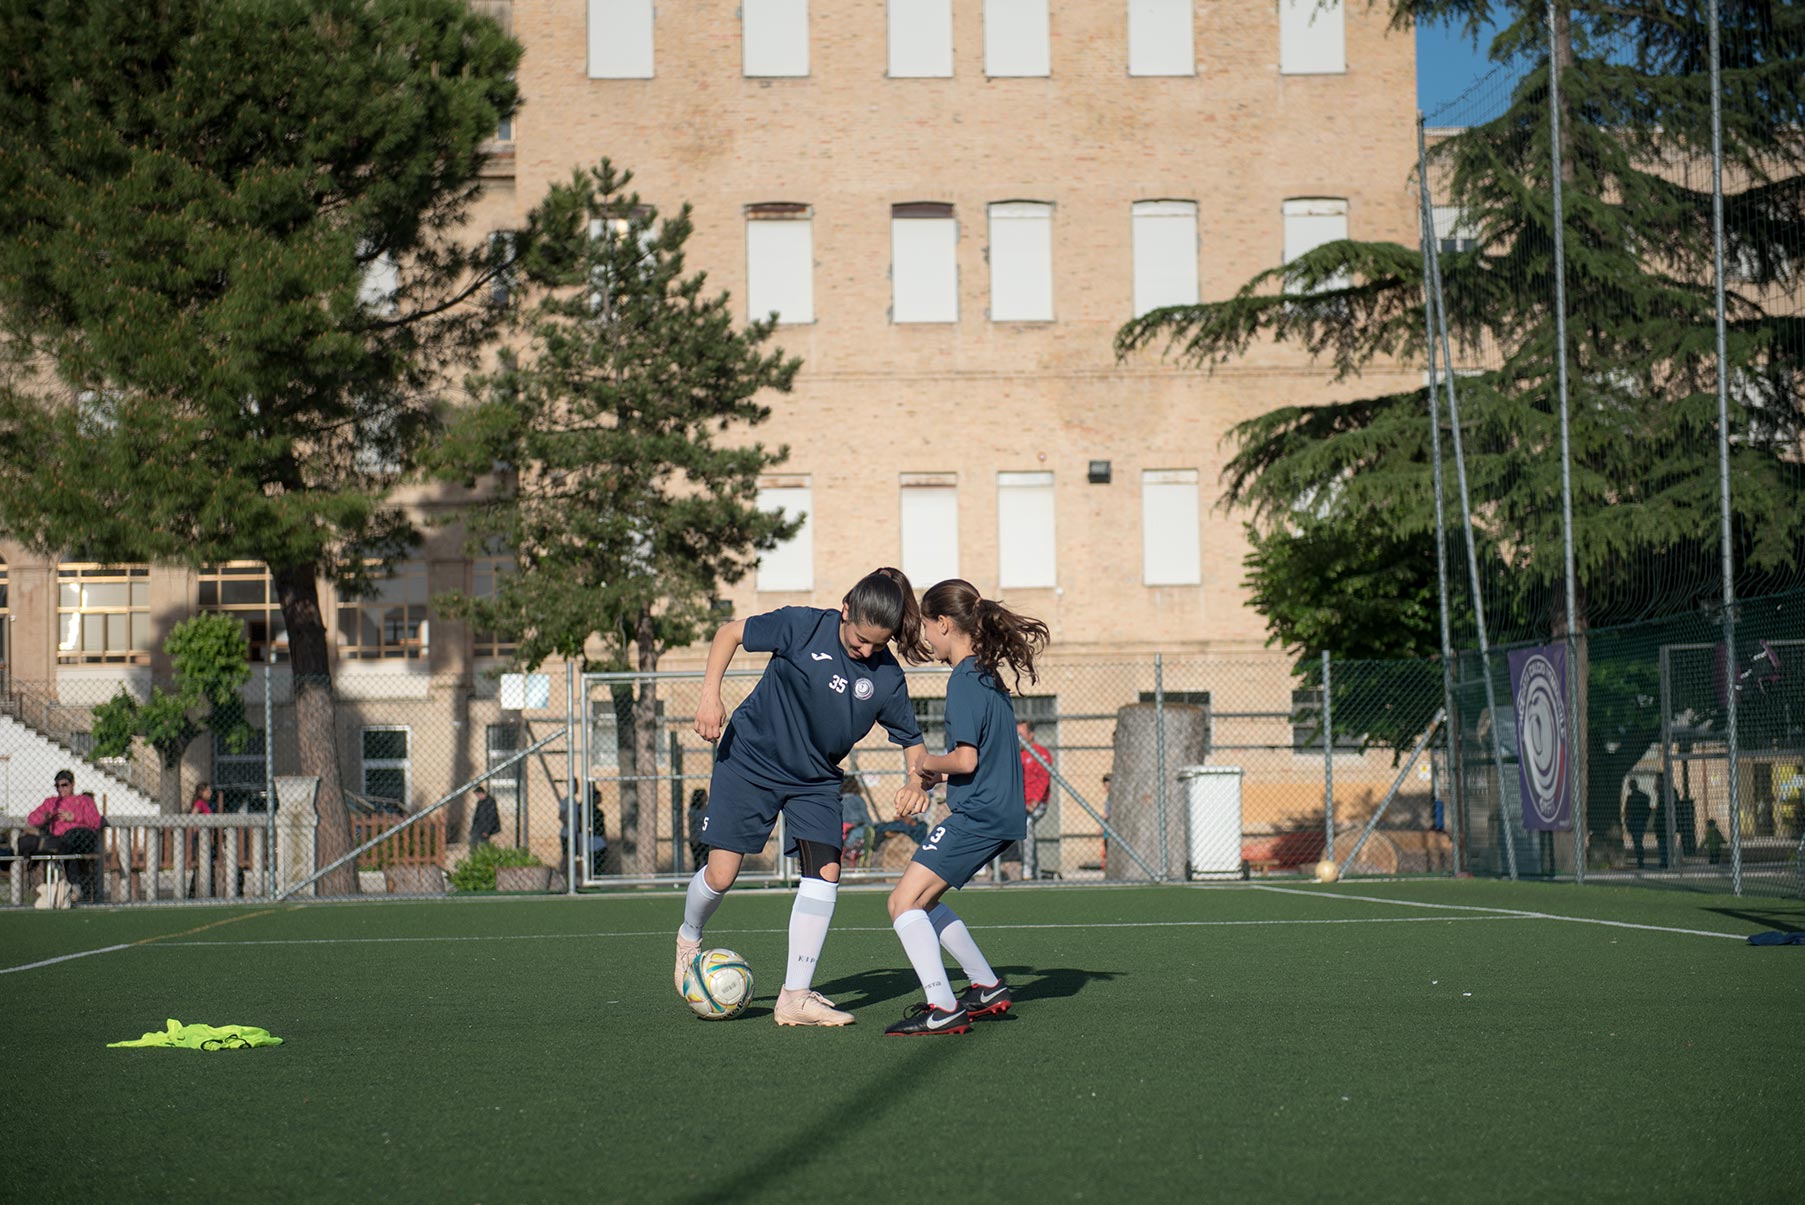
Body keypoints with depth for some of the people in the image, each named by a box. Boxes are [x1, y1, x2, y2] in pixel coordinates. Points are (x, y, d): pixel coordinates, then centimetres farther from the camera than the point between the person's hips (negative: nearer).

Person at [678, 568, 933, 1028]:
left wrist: (915, 780, -21)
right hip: (750, 761, -3)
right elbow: (731, 633, -6)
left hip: (816, 779, 3)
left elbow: (912, 740, 0)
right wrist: (710, 695, -17)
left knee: (824, 872, -13)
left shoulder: (886, 677, -11)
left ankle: (795, 997, -9)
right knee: (721, 875, -5)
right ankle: (689, 938, 31)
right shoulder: (803, 626, -18)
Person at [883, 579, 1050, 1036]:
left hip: (979, 815, -10)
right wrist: (945, 774, 15)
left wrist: (930, 764, -2)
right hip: (999, 811, 10)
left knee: (904, 902, -12)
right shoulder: (989, 673, 15)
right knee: (921, 899, 19)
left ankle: (943, 1009, -18)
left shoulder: (964, 681, -15)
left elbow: (966, 759, -20)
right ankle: (987, 987, 23)